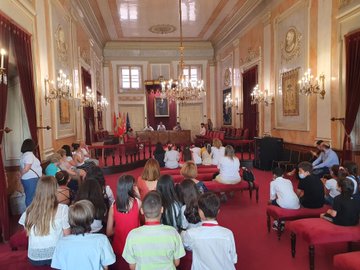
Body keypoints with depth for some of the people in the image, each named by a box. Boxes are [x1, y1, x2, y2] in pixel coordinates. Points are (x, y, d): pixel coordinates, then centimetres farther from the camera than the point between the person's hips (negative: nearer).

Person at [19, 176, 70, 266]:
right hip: (55, 256, -4)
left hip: (34, 258, 4)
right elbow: (67, 234, -6)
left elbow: (27, 233, 9)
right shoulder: (63, 209, -16)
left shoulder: (29, 210, -4)